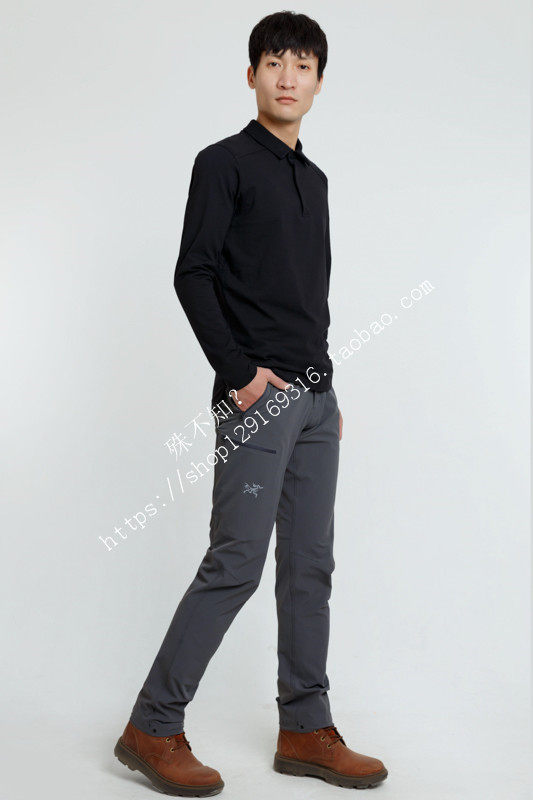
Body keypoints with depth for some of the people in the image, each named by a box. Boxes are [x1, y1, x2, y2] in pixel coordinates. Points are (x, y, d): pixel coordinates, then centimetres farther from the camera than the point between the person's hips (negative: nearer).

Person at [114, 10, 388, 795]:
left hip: (314, 399, 8)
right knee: (236, 564, -8)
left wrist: (328, 390, 17)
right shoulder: (224, 163, -2)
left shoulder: (314, 178, 19)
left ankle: (306, 729, 18)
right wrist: (239, 372, -16)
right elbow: (192, 274, -11)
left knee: (311, 564, 8)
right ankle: (153, 727, 4)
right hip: (256, 397, -7)